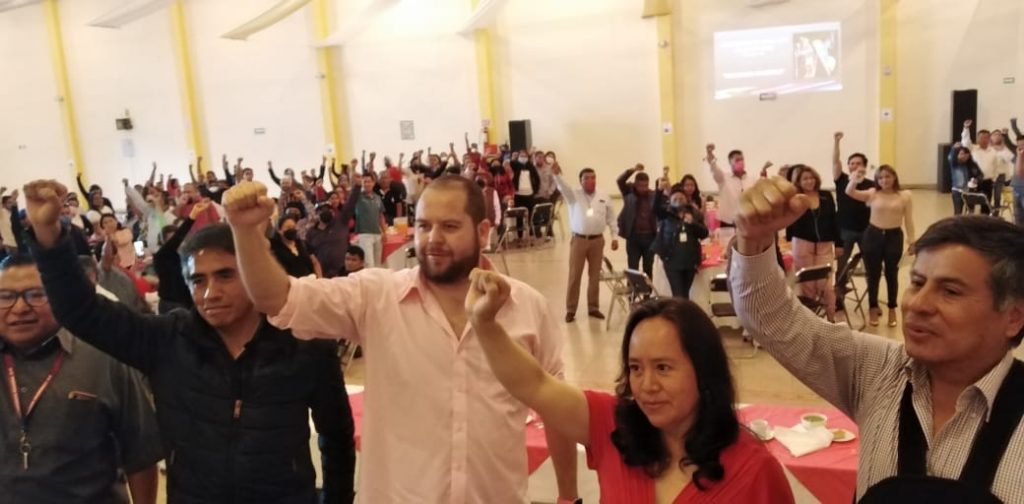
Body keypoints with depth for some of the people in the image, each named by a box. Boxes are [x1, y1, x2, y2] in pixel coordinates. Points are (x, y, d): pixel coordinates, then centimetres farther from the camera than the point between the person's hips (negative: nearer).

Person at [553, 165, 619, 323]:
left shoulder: (604, 197, 7)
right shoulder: (574, 195, -1)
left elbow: (611, 219, 11)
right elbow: (563, 187, -21)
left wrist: (615, 237, 6)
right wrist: (557, 174, -41)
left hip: (597, 240, 3)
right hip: (579, 240, -2)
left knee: (595, 275, 9)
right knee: (574, 275, 1)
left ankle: (593, 308, 20)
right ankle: (570, 310, 7)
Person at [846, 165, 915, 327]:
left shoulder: (905, 196, -2)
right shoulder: (872, 194, -1)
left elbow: (908, 220, 0)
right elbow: (849, 192, -12)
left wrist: (911, 240, -3)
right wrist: (855, 181, -32)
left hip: (894, 236, -1)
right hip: (873, 235, 1)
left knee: (891, 274, 10)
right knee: (873, 273, 9)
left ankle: (892, 309, 22)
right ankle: (873, 307, 23)